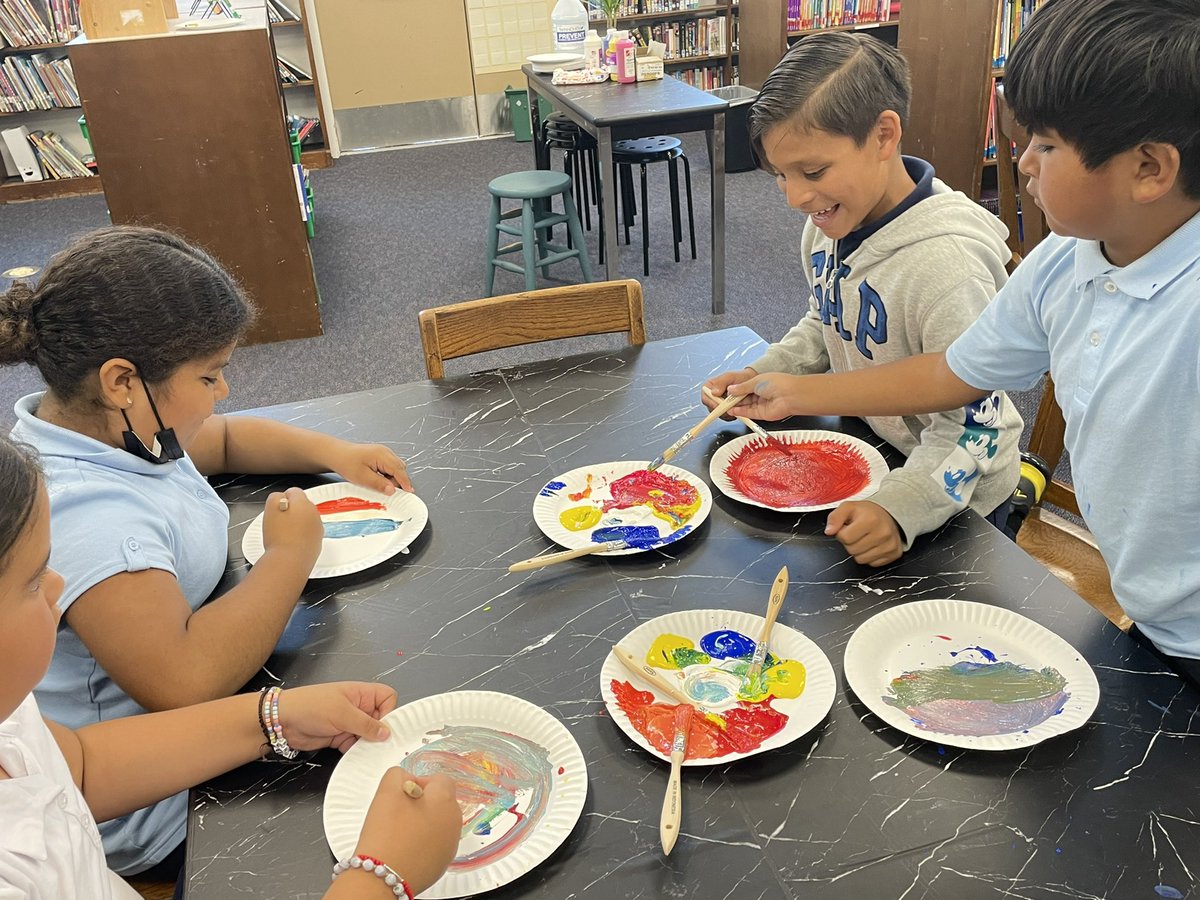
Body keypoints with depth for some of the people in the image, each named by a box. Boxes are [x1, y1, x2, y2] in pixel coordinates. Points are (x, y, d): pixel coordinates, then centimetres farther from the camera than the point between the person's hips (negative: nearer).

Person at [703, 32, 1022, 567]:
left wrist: (901, 506, -41)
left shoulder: (945, 261, -33)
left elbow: (973, 425, -27)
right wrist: (760, 377, -4)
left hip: (949, 500, -7)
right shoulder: (830, 222, -8)